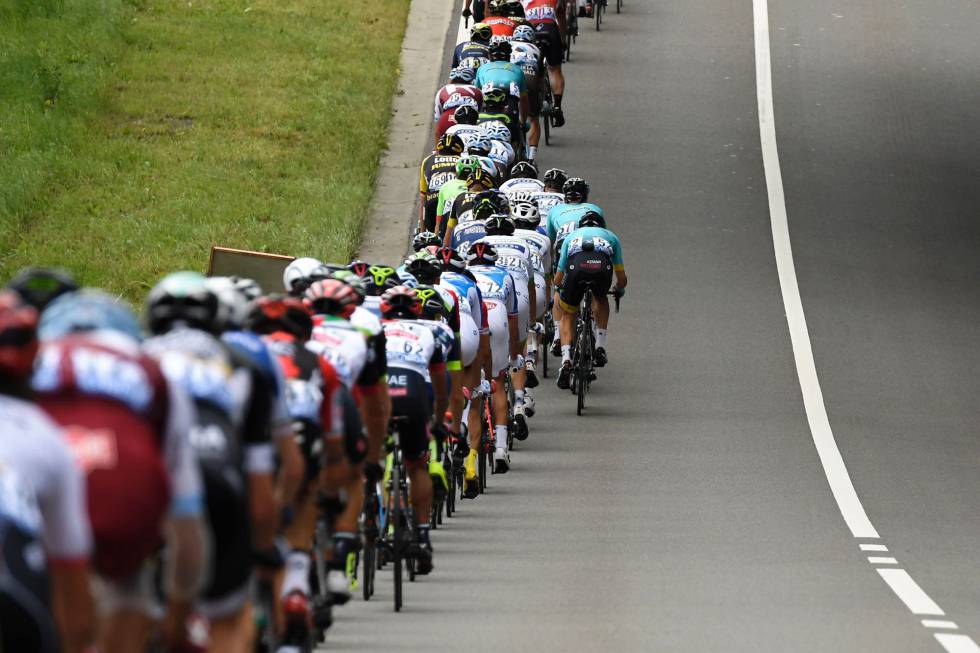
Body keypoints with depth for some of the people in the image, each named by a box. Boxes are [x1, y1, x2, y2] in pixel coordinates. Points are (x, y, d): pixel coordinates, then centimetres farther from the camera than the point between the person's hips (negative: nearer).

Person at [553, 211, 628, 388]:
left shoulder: (571, 236, 39)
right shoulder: (610, 236, 38)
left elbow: (558, 279, 41)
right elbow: (622, 279, 39)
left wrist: (559, 286, 65)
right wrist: (619, 290, 62)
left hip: (576, 267, 0)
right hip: (602, 267, 0)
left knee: (567, 315, 20)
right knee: (601, 300, 35)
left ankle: (566, 360, -1)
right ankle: (600, 348, 25)